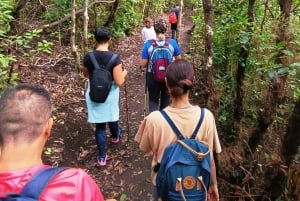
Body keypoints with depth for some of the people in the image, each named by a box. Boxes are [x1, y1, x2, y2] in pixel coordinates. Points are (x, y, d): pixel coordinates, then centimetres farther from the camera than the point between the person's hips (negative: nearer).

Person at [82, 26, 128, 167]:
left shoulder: (88, 57, -10)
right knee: (112, 118, 27)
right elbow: (119, 82, -19)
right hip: (110, 94, -1)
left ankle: (102, 157, 19)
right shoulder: (114, 58, -20)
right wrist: (124, 73, 1)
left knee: (99, 126, 10)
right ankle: (115, 136, 57)